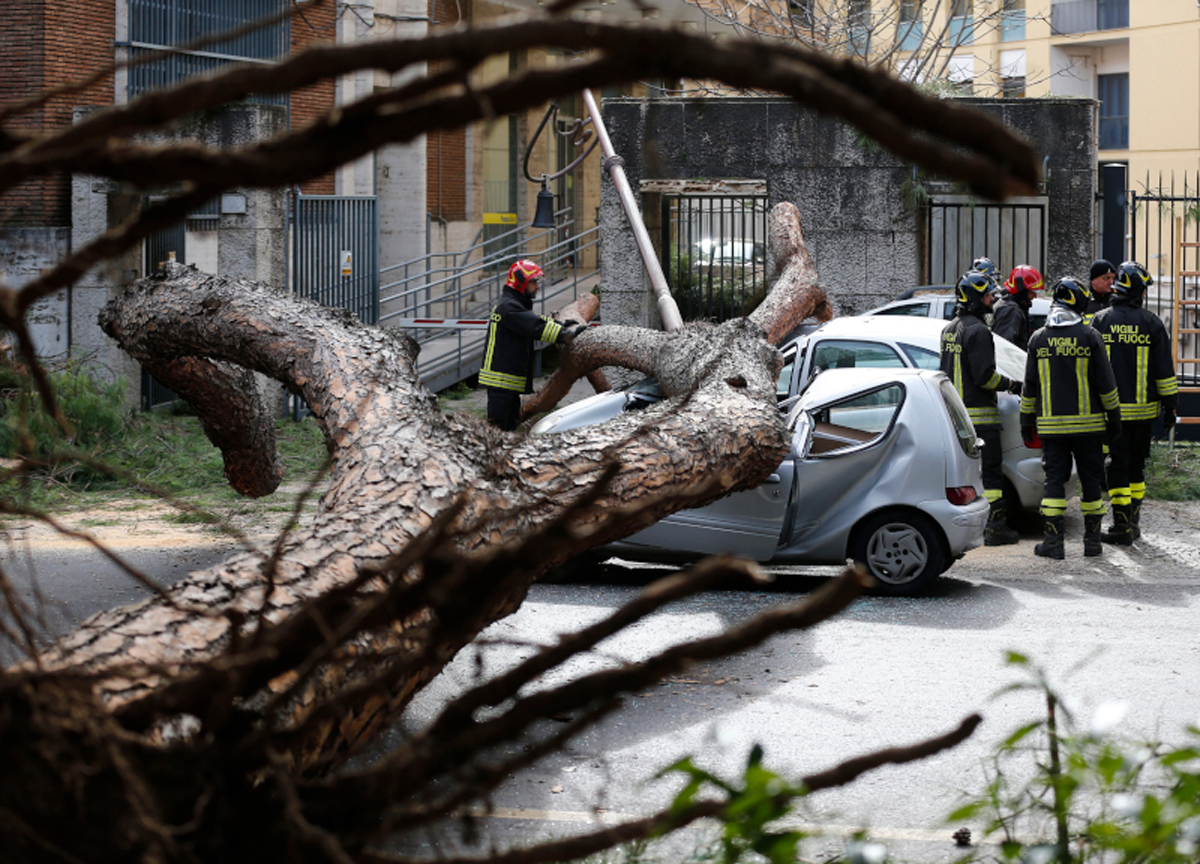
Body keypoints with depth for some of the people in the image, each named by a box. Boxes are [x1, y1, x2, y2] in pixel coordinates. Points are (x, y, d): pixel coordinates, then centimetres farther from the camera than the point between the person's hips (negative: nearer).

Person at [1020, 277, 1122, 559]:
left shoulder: (1038, 339, 1)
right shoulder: (1090, 337, -5)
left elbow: (1030, 386, 5)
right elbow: (1105, 384, -2)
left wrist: (1027, 422, 13)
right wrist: (1114, 418, 7)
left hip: (1051, 425, 1)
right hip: (1088, 424, -1)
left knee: (1054, 480, 3)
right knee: (1091, 480, 8)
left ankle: (1053, 541, -4)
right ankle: (1092, 540, 11)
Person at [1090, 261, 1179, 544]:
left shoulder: (1100, 321, -2)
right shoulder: (1151, 323, -1)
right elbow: (1164, 369, 1)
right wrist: (1170, 405, 8)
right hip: (1143, 409, 2)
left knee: (1117, 466, 0)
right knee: (1136, 465, 15)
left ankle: (1122, 526, -5)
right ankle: (1133, 522, 21)